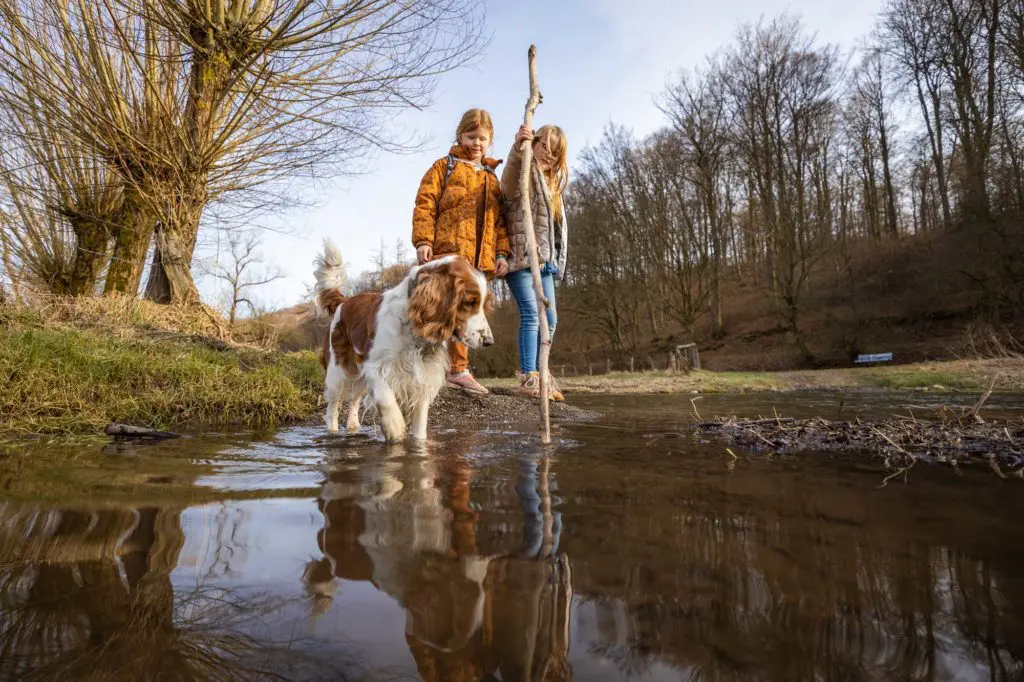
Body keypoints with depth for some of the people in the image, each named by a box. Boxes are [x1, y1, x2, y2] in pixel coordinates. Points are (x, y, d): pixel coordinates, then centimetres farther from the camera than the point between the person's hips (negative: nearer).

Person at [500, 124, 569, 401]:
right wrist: (518, 150, -37)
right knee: (531, 314, -17)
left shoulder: (552, 182, 24)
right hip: (521, 256, -8)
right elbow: (508, 187, -24)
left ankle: (540, 376, 17)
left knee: (550, 319, 7)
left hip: (544, 260, 8)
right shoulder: (521, 172, 0)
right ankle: (528, 378, -14)